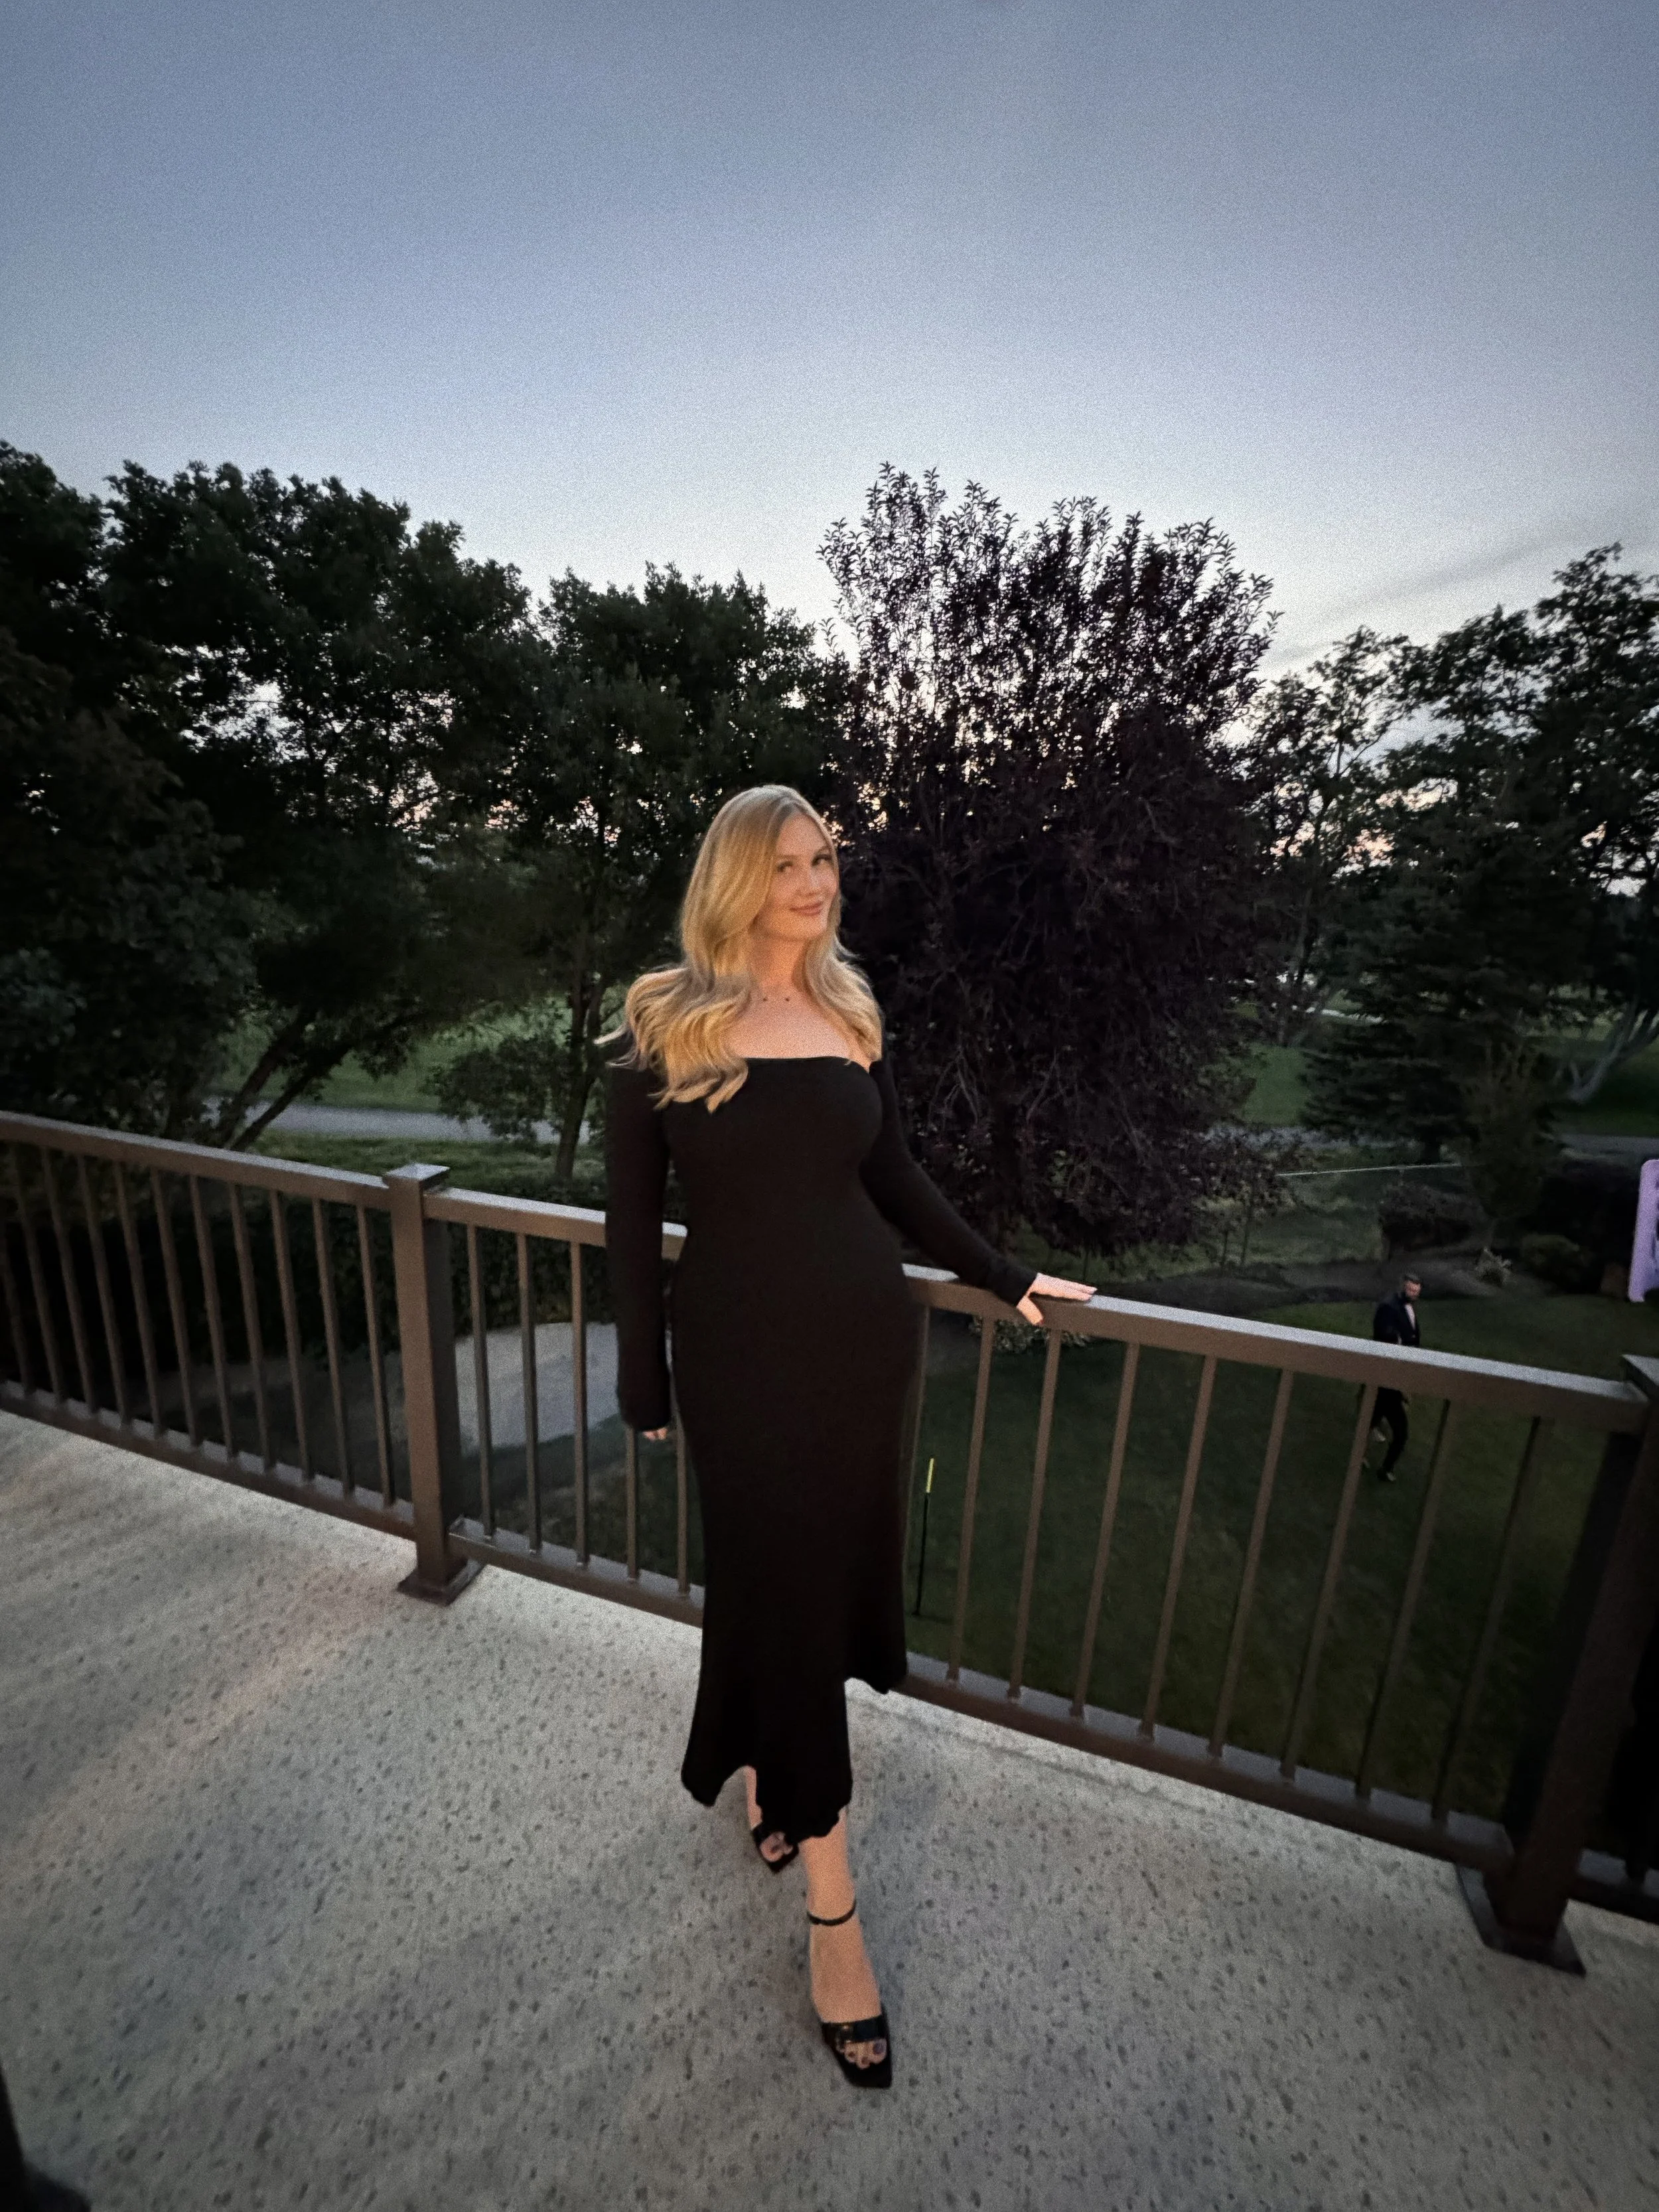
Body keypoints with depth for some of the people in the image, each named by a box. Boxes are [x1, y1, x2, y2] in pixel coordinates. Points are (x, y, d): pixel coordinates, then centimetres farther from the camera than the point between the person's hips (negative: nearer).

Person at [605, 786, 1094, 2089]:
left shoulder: (851, 1009, 6)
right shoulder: (664, 1022, -5)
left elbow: (892, 1173, 11)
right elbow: (633, 1212, -3)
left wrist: (1000, 1275, 11)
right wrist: (644, 1376, -2)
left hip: (865, 1335, 4)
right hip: (740, 1351, -4)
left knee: (836, 1569, 16)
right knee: (780, 1590, 6)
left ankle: (770, 1764, 47)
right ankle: (832, 1903, 27)